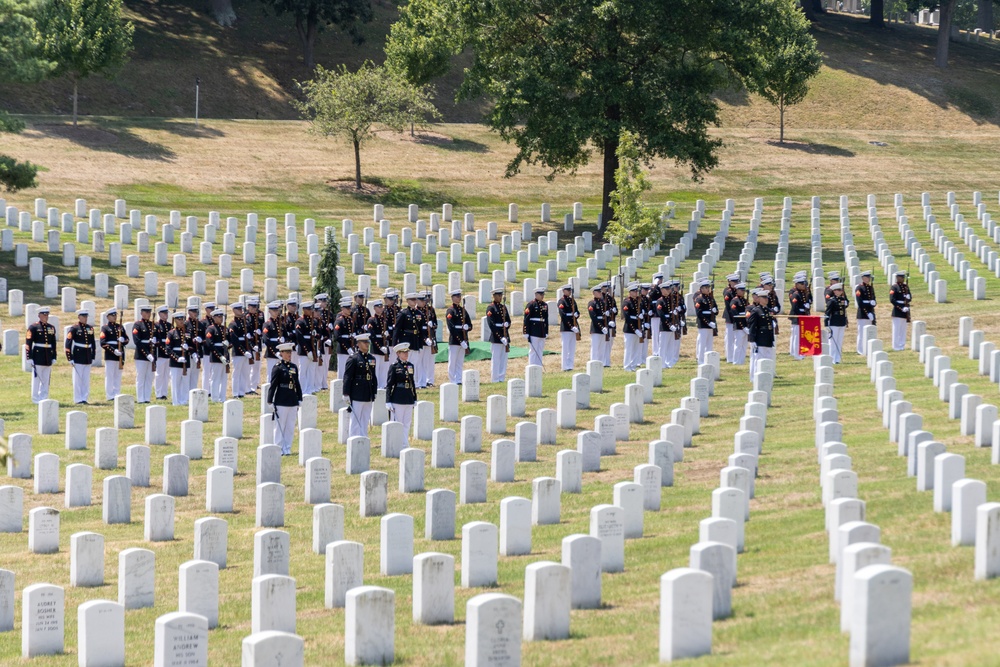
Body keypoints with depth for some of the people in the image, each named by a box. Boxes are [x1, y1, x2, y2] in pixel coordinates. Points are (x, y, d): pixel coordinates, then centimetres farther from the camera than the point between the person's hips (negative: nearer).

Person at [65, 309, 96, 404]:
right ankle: (78, 399, 5)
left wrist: (93, 358, 12)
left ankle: (85, 398, 13)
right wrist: (70, 359, -12)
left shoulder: (90, 328, 10)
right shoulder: (74, 328, -7)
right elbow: (68, 344, -9)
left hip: (88, 359, 5)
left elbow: (93, 343, 15)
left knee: (86, 380, 7)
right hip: (78, 359, -5)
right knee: (78, 379, 0)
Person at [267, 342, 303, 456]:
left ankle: (287, 448, 14)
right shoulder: (278, 367, -5)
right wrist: (270, 401, -10)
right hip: (281, 402, -6)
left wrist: (299, 399, 13)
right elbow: (273, 385, -7)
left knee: (290, 427, 8)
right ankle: (279, 448, 7)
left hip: (293, 402, 6)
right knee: (280, 426, 1)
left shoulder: (294, 367, 12)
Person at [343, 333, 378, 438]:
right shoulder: (353, 358, -7)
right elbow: (347, 377, -9)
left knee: (365, 422, 10)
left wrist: (375, 393, 14)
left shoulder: (372, 359, 12)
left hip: (368, 397, 6)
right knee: (355, 421, -1)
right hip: (357, 396, -6)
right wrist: (346, 394, -13)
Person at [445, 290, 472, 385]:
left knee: (460, 362, 9)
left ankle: (459, 380, 13)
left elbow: (470, 325, 14)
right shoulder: (450, 311, -6)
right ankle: (452, 381, 1)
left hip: (463, 340, 6)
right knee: (452, 362, -2)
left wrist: (467, 327, -11)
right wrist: (460, 340, -18)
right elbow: (451, 328, -14)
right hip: (454, 340, -6)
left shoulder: (463, 310, 14)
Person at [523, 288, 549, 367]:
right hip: (533, 332, -6)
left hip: (542, 333, 6)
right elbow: (526, 319, -11)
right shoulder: (531, 305, -8)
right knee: (533, 351, -3)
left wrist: (546, 332, 14)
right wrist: (526, 333, -14)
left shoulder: (545, 305, 11)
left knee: (540, 352, 9)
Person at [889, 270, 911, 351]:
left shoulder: (906, 287, 13)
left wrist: (908, 298, -10)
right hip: (897, 312, -7)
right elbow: (892, 300, -16)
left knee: (903, 329, 11)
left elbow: (909, 297, 15)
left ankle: (902, 346, 17)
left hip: (905, 311, 7)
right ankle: (896, 347, 1)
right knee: (897, 329, -4)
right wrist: (901, 308, -19)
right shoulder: (894, 288, -9)